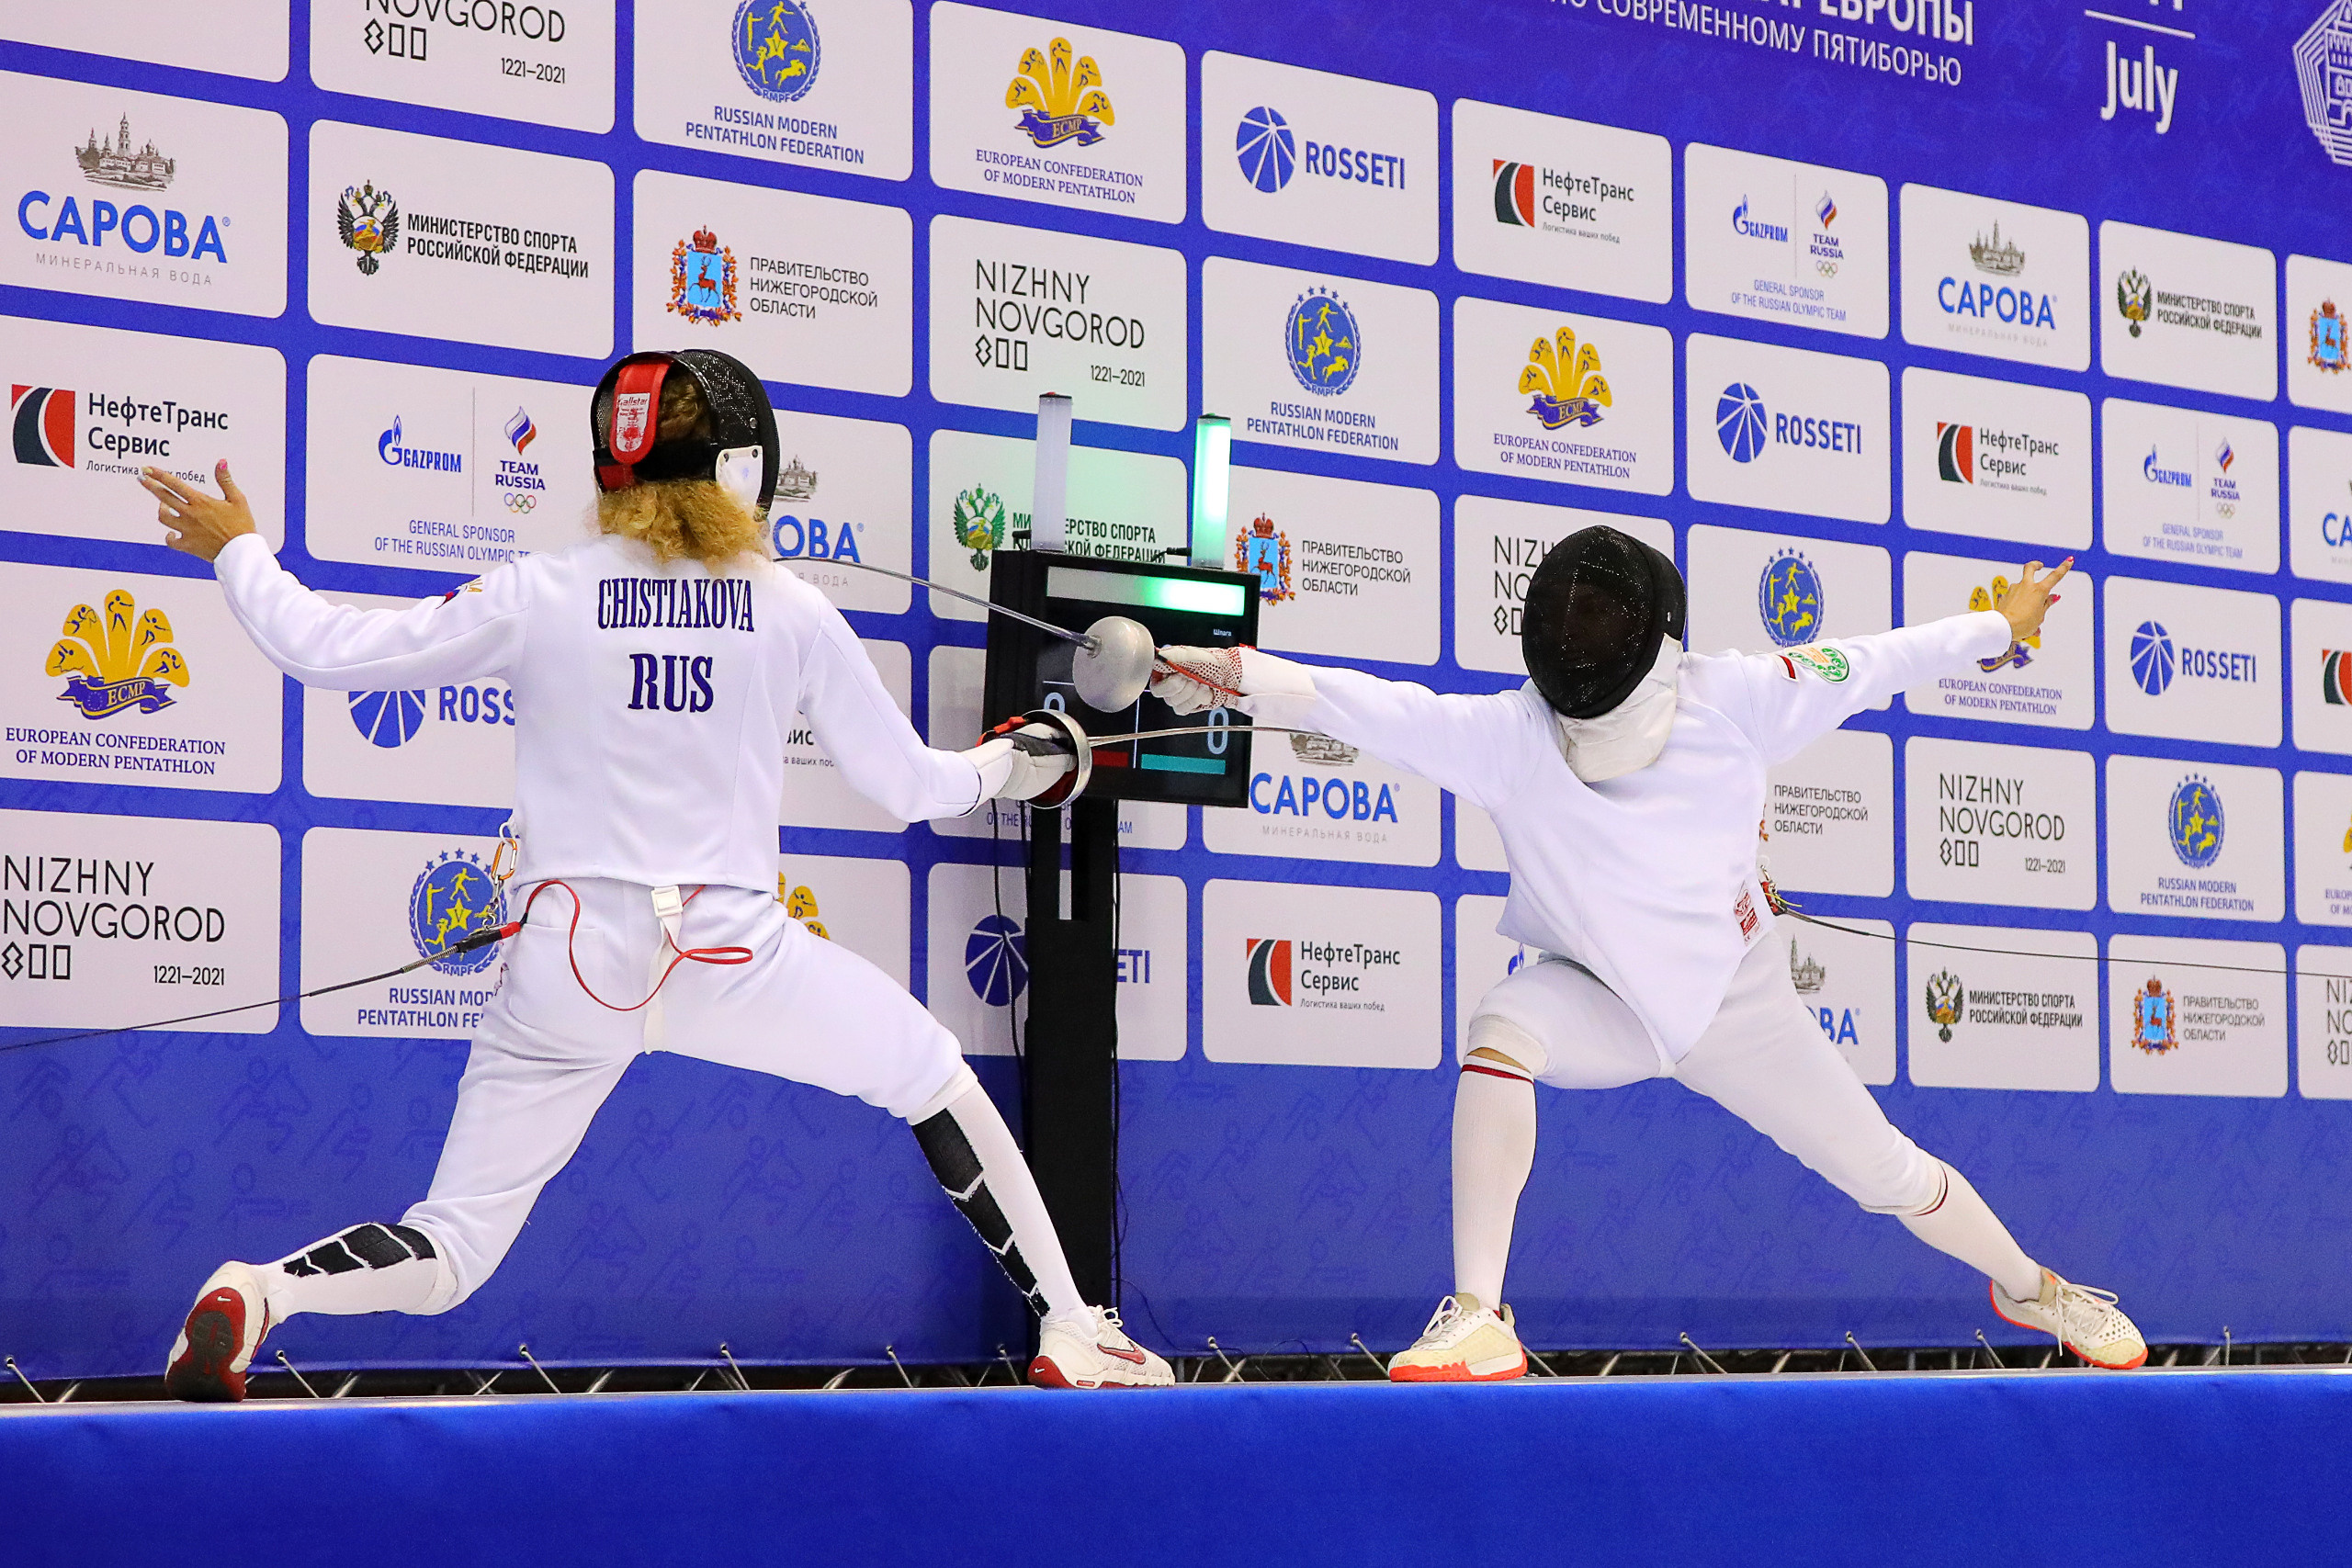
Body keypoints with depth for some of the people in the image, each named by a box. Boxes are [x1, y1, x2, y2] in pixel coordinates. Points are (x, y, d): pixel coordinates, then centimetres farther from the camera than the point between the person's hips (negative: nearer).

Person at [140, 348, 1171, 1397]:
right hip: (731, 956, -1)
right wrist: (1006, 765, 31)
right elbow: (906, 788, 10)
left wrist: (235, 549, 17)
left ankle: (258, 1294, -23)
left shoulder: (539, 595, -1)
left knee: (444, 1262, 8)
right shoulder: (792, 611, 1)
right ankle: (1072, 1338, 21)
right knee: (938, 1083, 25)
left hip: (570, 967, 1)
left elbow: (324, 650, 0)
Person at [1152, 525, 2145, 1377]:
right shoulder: (1506, 737, -27)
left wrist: (2000, 628, 6)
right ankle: (1478, 1324, -30)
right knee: (1501, 1029, -34)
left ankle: (2029, 1285, 42)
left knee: (1889, 1176, 9)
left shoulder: (1729, 699, -23)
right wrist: (1230, 673, -57)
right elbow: (1367, 707, -42)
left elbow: (1868, 665, -8)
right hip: (1601, 997, -1)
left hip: (1737, 1003, 1)